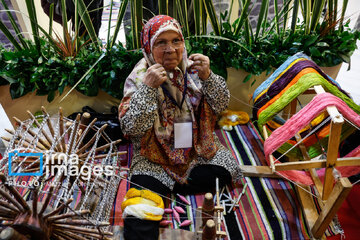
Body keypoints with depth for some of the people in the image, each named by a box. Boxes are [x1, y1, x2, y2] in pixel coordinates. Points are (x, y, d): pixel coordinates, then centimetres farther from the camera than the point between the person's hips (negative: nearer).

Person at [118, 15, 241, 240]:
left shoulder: (191, 69, -2)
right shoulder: (138, 78, -9)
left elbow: (221, 105, -2)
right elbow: (131, 128, -17)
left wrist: (208, 77, -19)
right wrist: (148, 87, -27)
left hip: (197, 149, 6)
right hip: (155, 159, -5)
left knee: (227, 169, -14)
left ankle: (168, 185, 1)